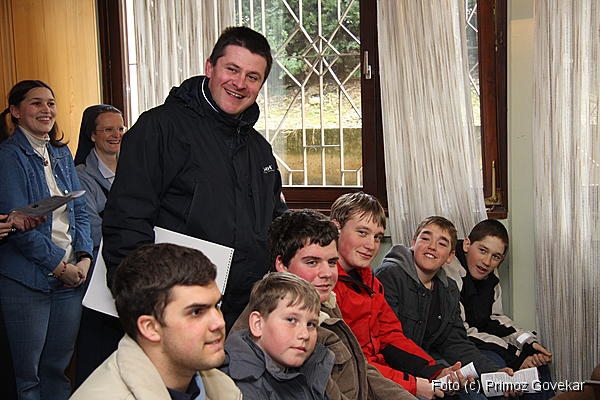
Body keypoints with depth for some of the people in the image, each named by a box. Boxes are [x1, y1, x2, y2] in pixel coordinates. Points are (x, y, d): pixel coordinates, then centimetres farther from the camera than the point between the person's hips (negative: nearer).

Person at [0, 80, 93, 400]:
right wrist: (59, 266, -13)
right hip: (27, 280, -6)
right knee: (27, 374, 6)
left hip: (70, 274, 6)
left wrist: (84, 257, -3)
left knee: (58, 367, 14)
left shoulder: (61, 153, 12)